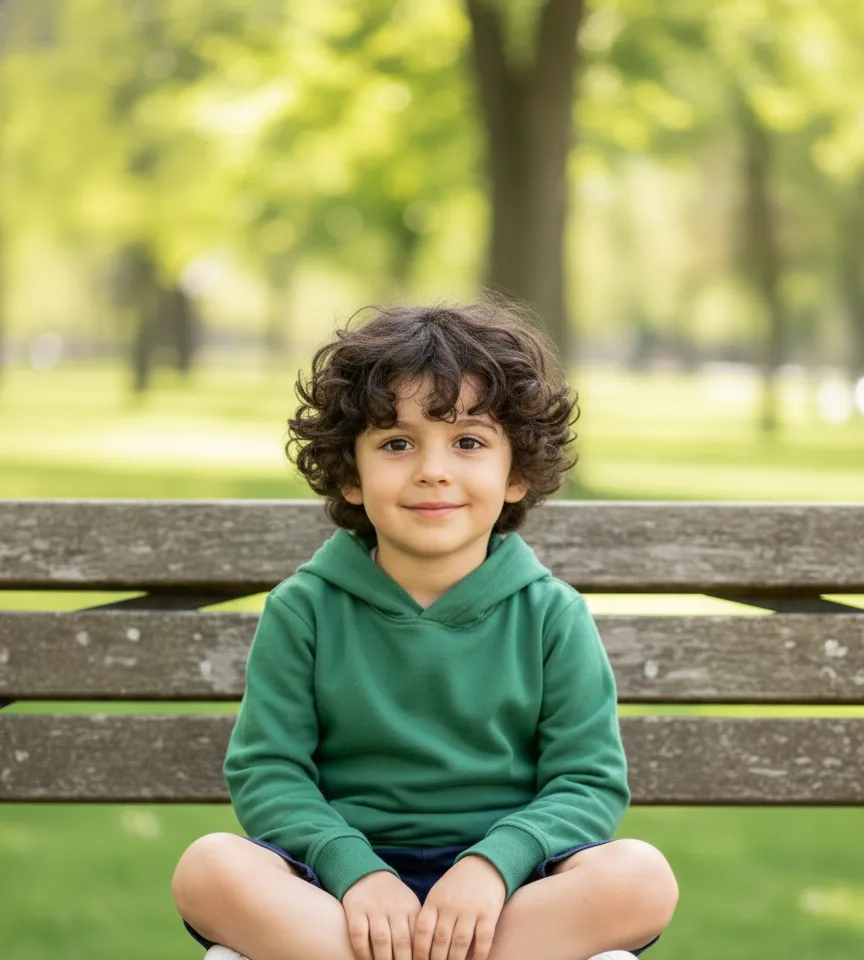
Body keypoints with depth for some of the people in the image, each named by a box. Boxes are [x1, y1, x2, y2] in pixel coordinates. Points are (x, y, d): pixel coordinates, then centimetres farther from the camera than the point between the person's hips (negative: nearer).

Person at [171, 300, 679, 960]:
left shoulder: (551, 615, 5)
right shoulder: (303, 609, 5)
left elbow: (590, 781, 0)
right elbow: (266, 771, -1)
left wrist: (494, 863, -19)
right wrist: (355, 872, -19)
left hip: (503, 885, 1)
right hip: (343, 874, -1)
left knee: (641, 876, -29)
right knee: (210, 867, -28)